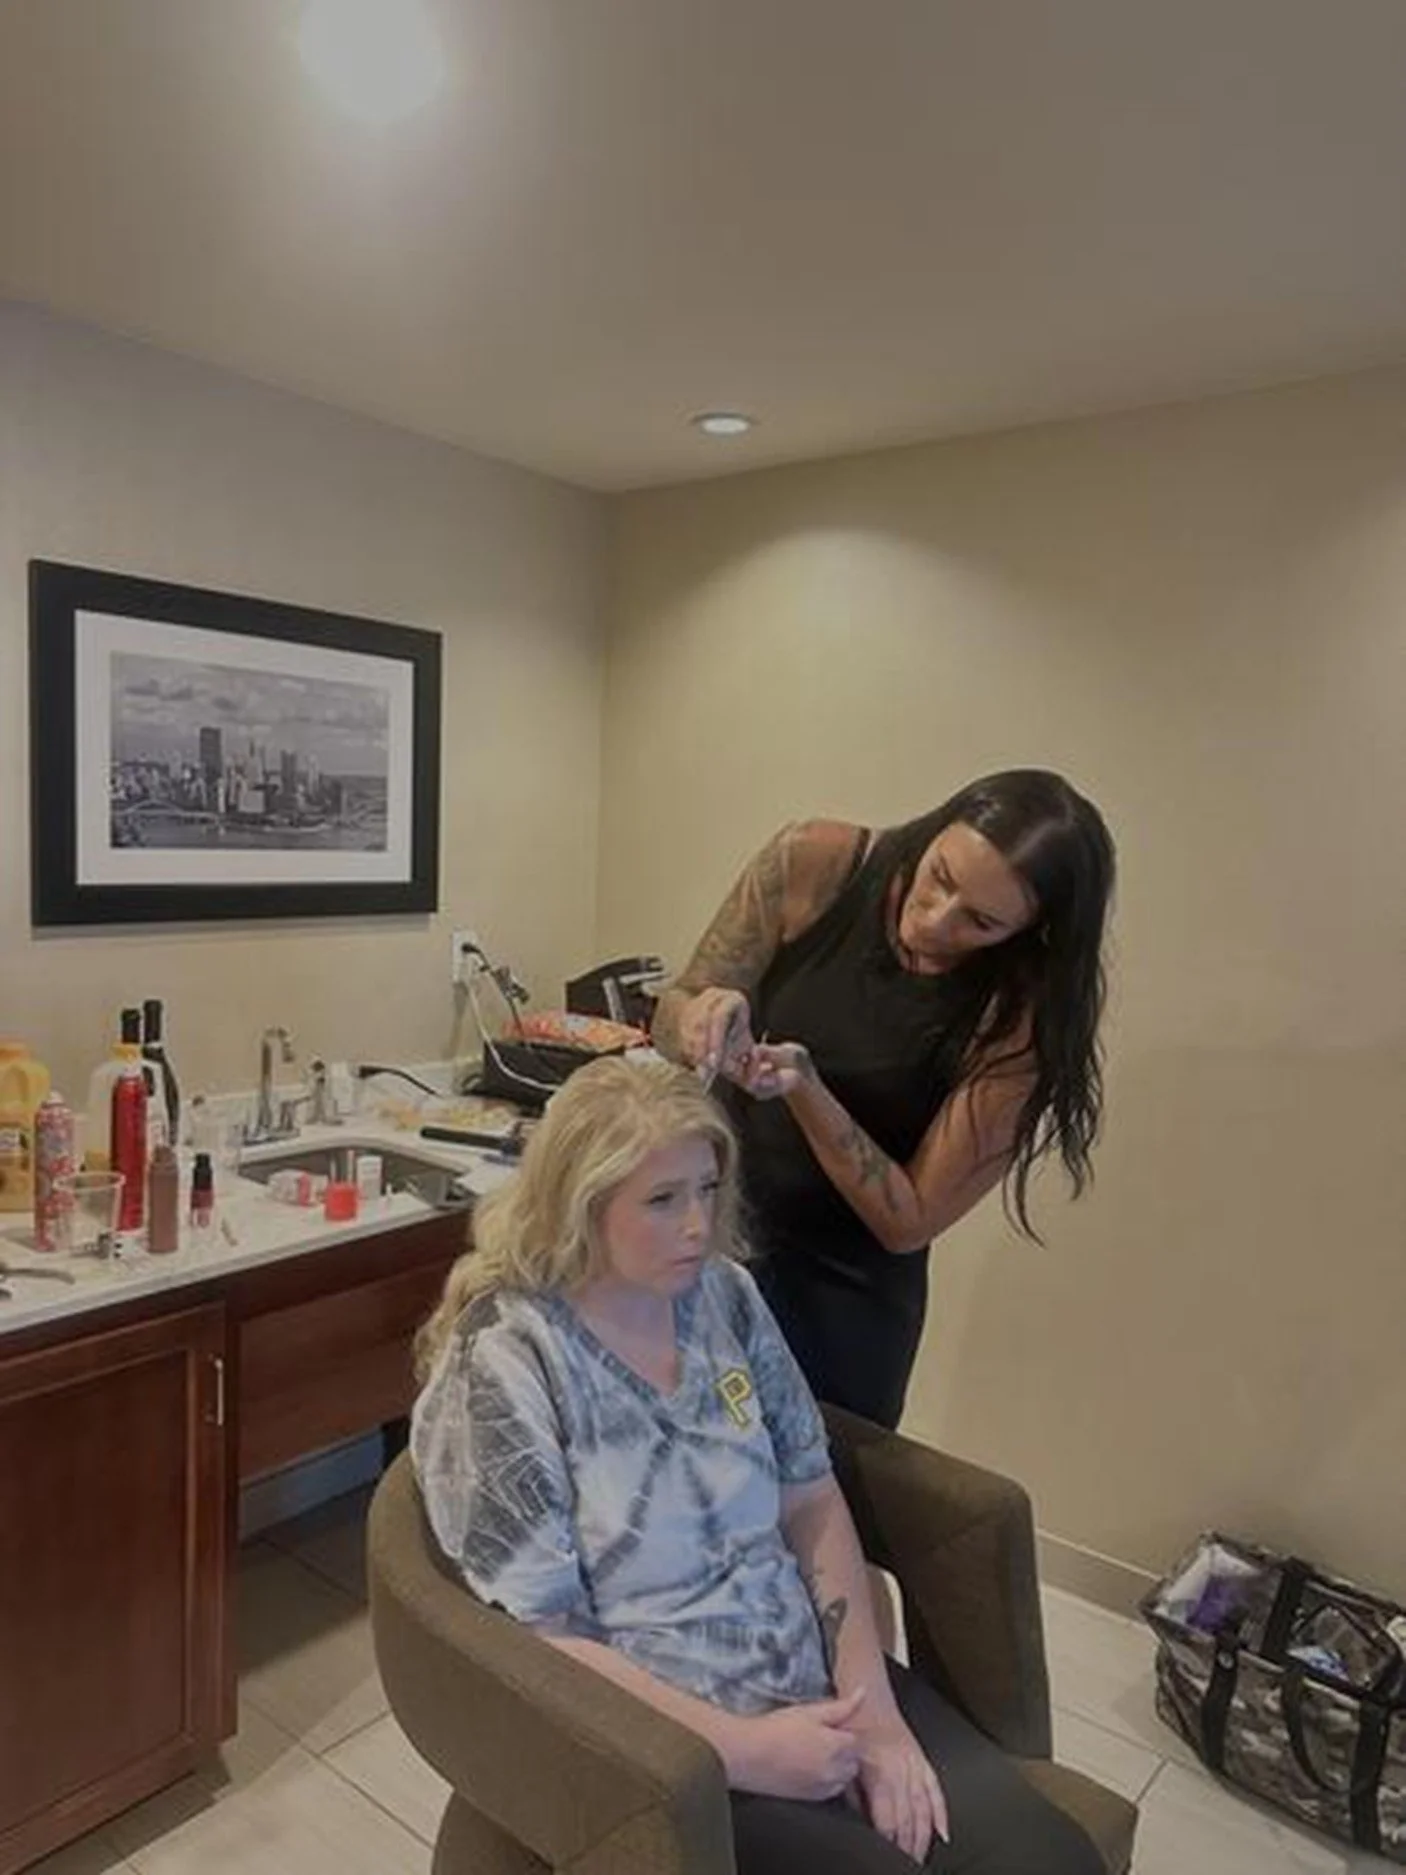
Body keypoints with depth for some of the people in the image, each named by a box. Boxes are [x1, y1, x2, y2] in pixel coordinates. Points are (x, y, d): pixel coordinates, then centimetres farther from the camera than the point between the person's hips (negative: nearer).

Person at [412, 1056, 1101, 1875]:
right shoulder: (498, 1369, -17)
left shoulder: (724, 1294, 0)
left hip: (816, 1683, 5)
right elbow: (537, 1645, -17)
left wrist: (871, 1701, -7)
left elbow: (812, 1501, 4)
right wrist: (749, 1753, -17)